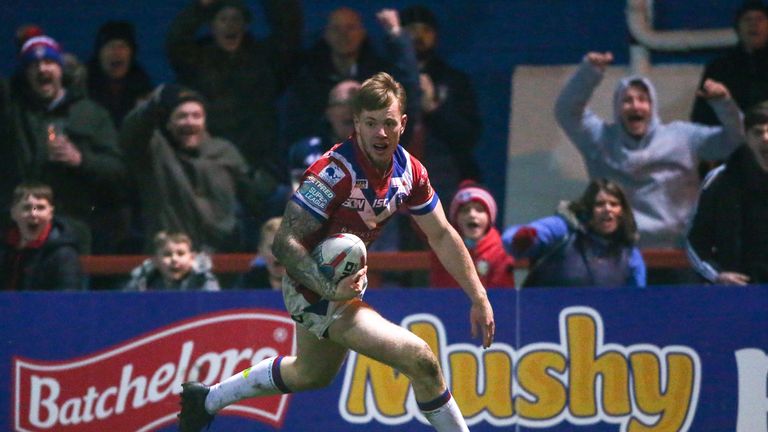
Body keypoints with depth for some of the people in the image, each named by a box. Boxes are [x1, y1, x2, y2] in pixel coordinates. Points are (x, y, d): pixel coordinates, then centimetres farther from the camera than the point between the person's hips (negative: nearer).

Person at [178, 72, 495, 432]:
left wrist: (479, 297, 4)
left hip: (342, 280, 9)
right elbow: (284, 243, -29)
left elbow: (442, 236, 6)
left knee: (312, 374, 33)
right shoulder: (334, 173, -29)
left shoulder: (409, 170, -7)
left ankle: (207, 399, 51)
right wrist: (330, 289, -43)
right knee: (420, 360, -19)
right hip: (314, 289, -9)